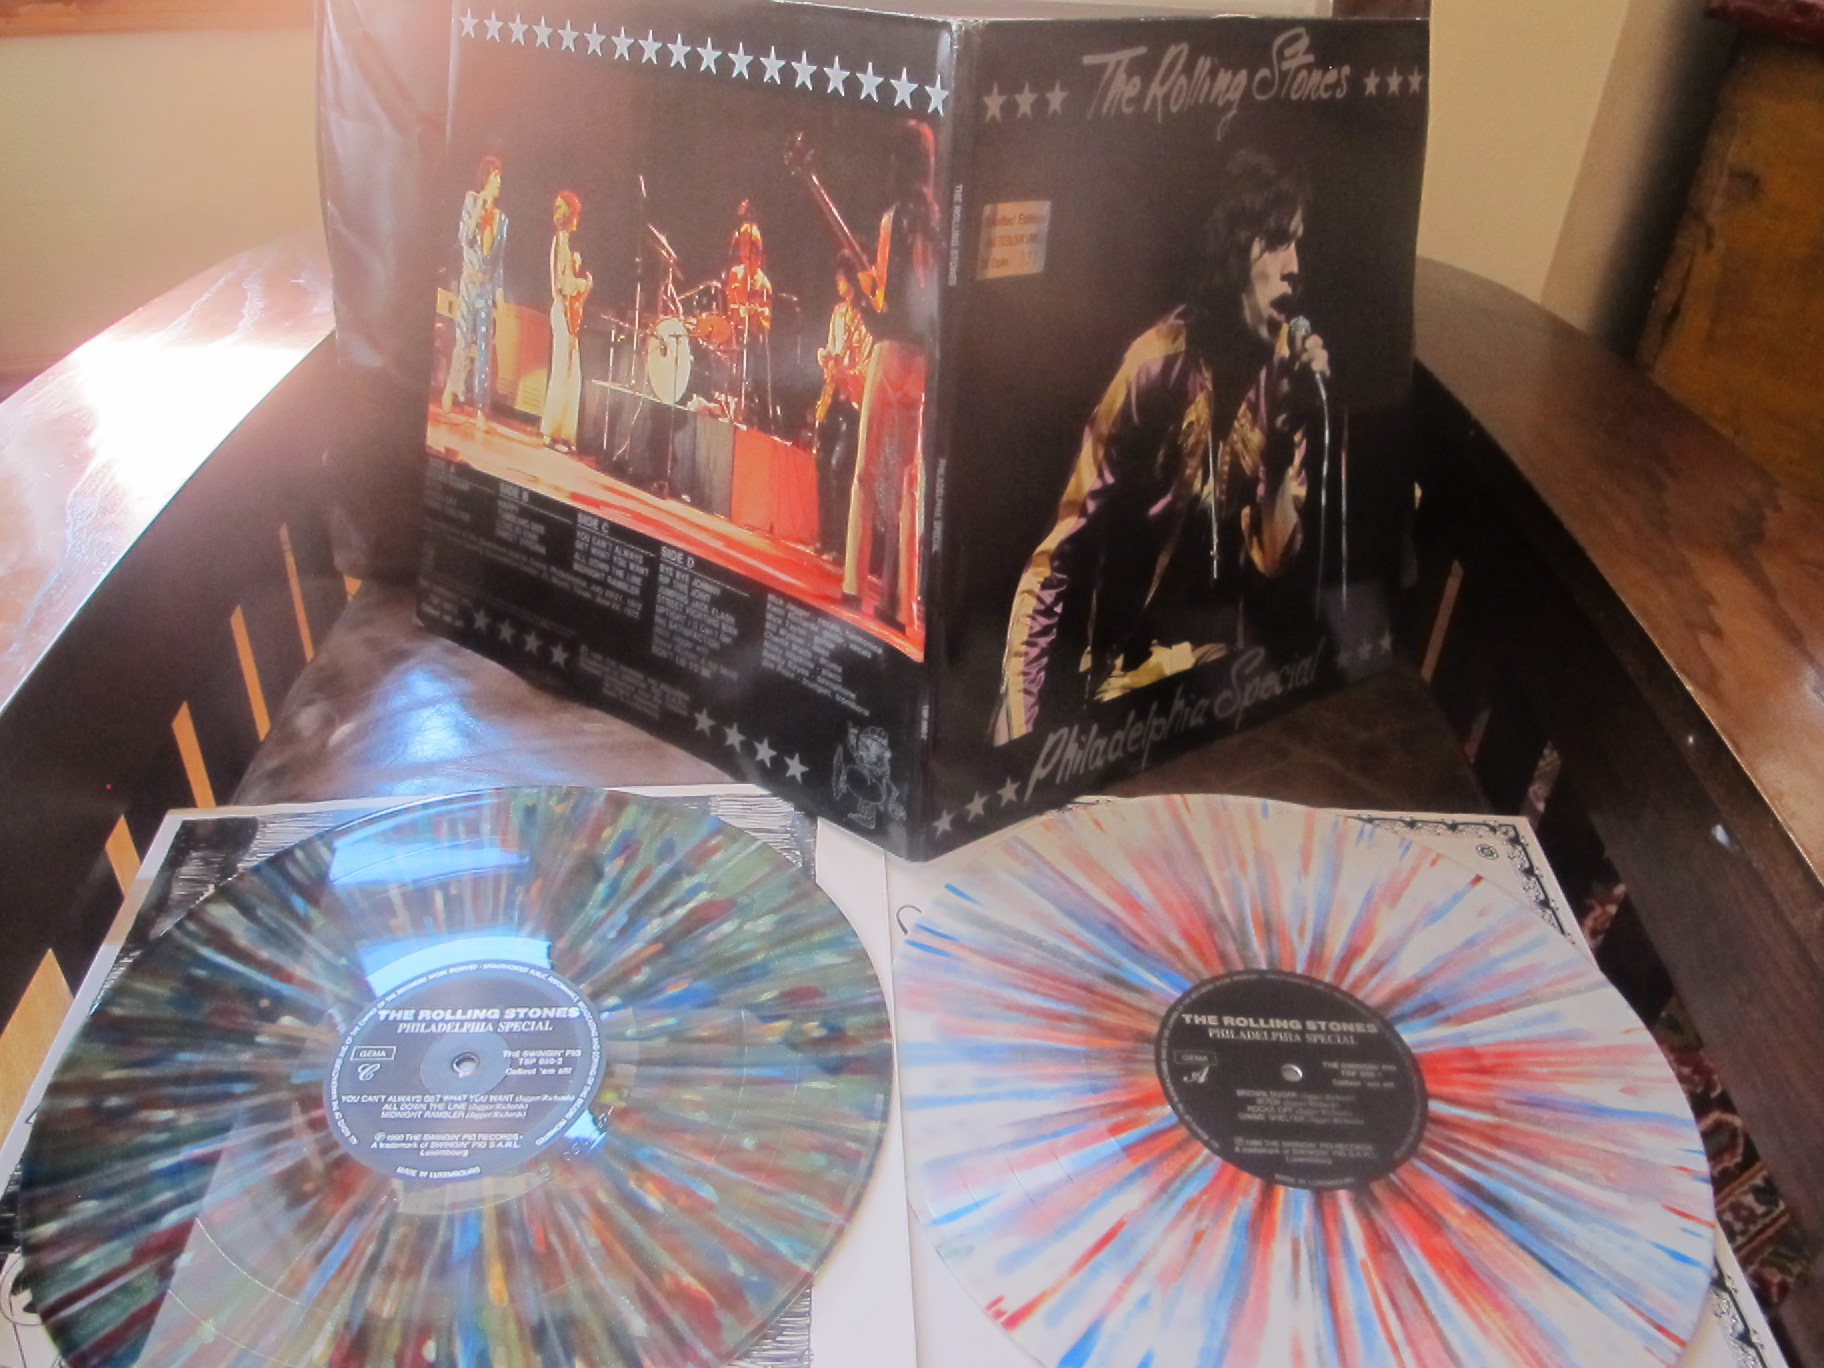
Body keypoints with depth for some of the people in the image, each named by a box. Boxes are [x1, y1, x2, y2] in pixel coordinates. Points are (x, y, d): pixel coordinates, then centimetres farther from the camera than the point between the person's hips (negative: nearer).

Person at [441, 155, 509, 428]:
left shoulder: (502, 218, 8)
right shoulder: (471, 201, 0)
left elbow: (501, 259, 10)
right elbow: (464, 239, -10)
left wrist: (500, 289, 3)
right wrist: (478, 212, -17)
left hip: (488, 284, 2)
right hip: (468, 281, -2)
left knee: (485, 345, -2)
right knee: (463, 341, 0)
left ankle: (480, 408, -1)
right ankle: (450, 388, 25)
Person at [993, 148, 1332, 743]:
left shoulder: (1288, 369, 1)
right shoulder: (1162, 361, -14)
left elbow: (1275, 562, -1)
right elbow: (1061, 552, -16)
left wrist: (1291, 432, -14)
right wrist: (1020, 724, -23)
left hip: (1223, 667, 5)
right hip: (1121, 673, -5)